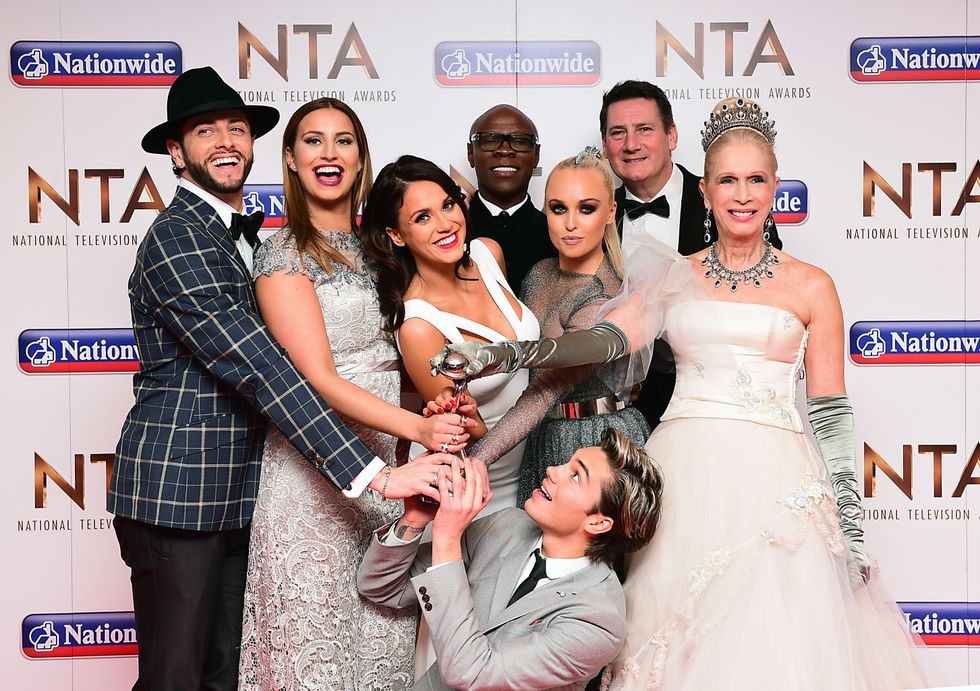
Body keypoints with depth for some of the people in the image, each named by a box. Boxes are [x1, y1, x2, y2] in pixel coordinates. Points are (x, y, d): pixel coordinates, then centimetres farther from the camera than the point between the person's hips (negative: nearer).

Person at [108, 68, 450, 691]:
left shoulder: (245, 235, 16)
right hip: (177, 495, -8)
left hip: (237, 494, 8)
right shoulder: (177, 238, -15)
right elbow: (255, 366, -24)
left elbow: (257, 362, 13)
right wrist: (374, 474, -27)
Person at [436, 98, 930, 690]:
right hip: (684, 474, 2)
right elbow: (605, 339, -3)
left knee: (773, 639, -5)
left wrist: (851, 521, -1)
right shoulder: (674, 278, 12)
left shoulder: (810, 286, 6)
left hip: (772, 479, -1)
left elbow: (831, 413, 4)